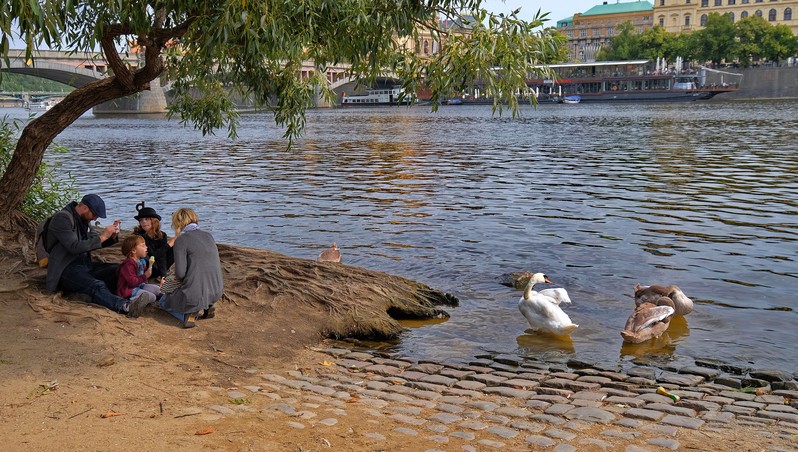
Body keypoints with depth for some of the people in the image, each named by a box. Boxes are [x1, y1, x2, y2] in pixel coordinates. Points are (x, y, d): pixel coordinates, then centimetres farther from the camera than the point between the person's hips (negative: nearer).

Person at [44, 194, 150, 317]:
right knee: (97, 286, -37)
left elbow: (95, 242, 23)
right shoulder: (62, 218, -11)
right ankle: (125, 306, -63)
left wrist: (112, 236, 2)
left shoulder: (82, 219, 17)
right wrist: (102, 237, -18)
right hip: (66, 269, -10)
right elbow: (75, 247, -22)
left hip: (85, 264, 10)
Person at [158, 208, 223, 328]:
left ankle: (188, 314, -4)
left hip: (195, 295, -6)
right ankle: (207, 307, 15)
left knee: (163, 301, 25)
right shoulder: (209, 236, 10)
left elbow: (180, 273, -15)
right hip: (217, 293, 7)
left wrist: (179, 278, 9)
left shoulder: (181, 239, -9)